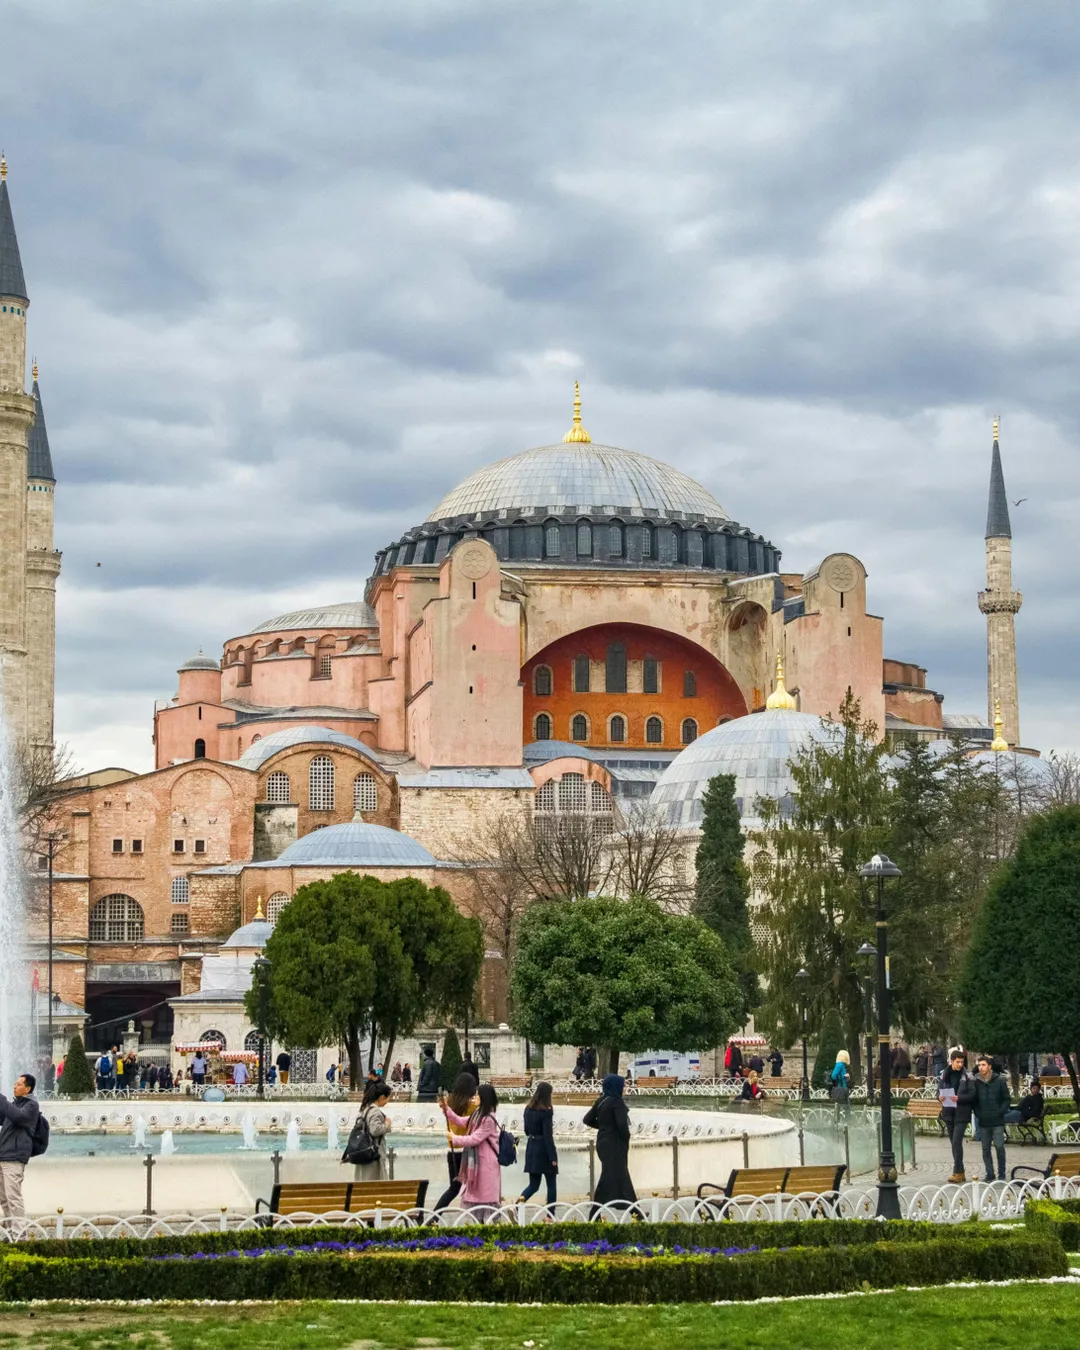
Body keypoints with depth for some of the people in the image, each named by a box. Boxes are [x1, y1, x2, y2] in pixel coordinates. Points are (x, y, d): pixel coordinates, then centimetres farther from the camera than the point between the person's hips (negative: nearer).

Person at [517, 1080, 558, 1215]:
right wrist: (553, 1157, -14)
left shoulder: (528, 1110, 3)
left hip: (531, 1148, 6)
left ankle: (520, 1201, -16)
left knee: (533, 1184, 11)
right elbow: (548, 1135, -17)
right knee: (551, 1184, 8)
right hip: (544, 1149, -6)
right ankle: (550, 1215, 11)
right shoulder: (546, 1112, -16)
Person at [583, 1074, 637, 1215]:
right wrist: (626, 1138, -6)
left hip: (603, 1142, 8)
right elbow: (622, 1124, -24)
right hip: (615, 1144, -8)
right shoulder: (616, 1102, -16)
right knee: (610, 1177, -4)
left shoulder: (600, 1101, 7)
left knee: (622, 1177, 15)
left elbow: (587, 1120, 12)